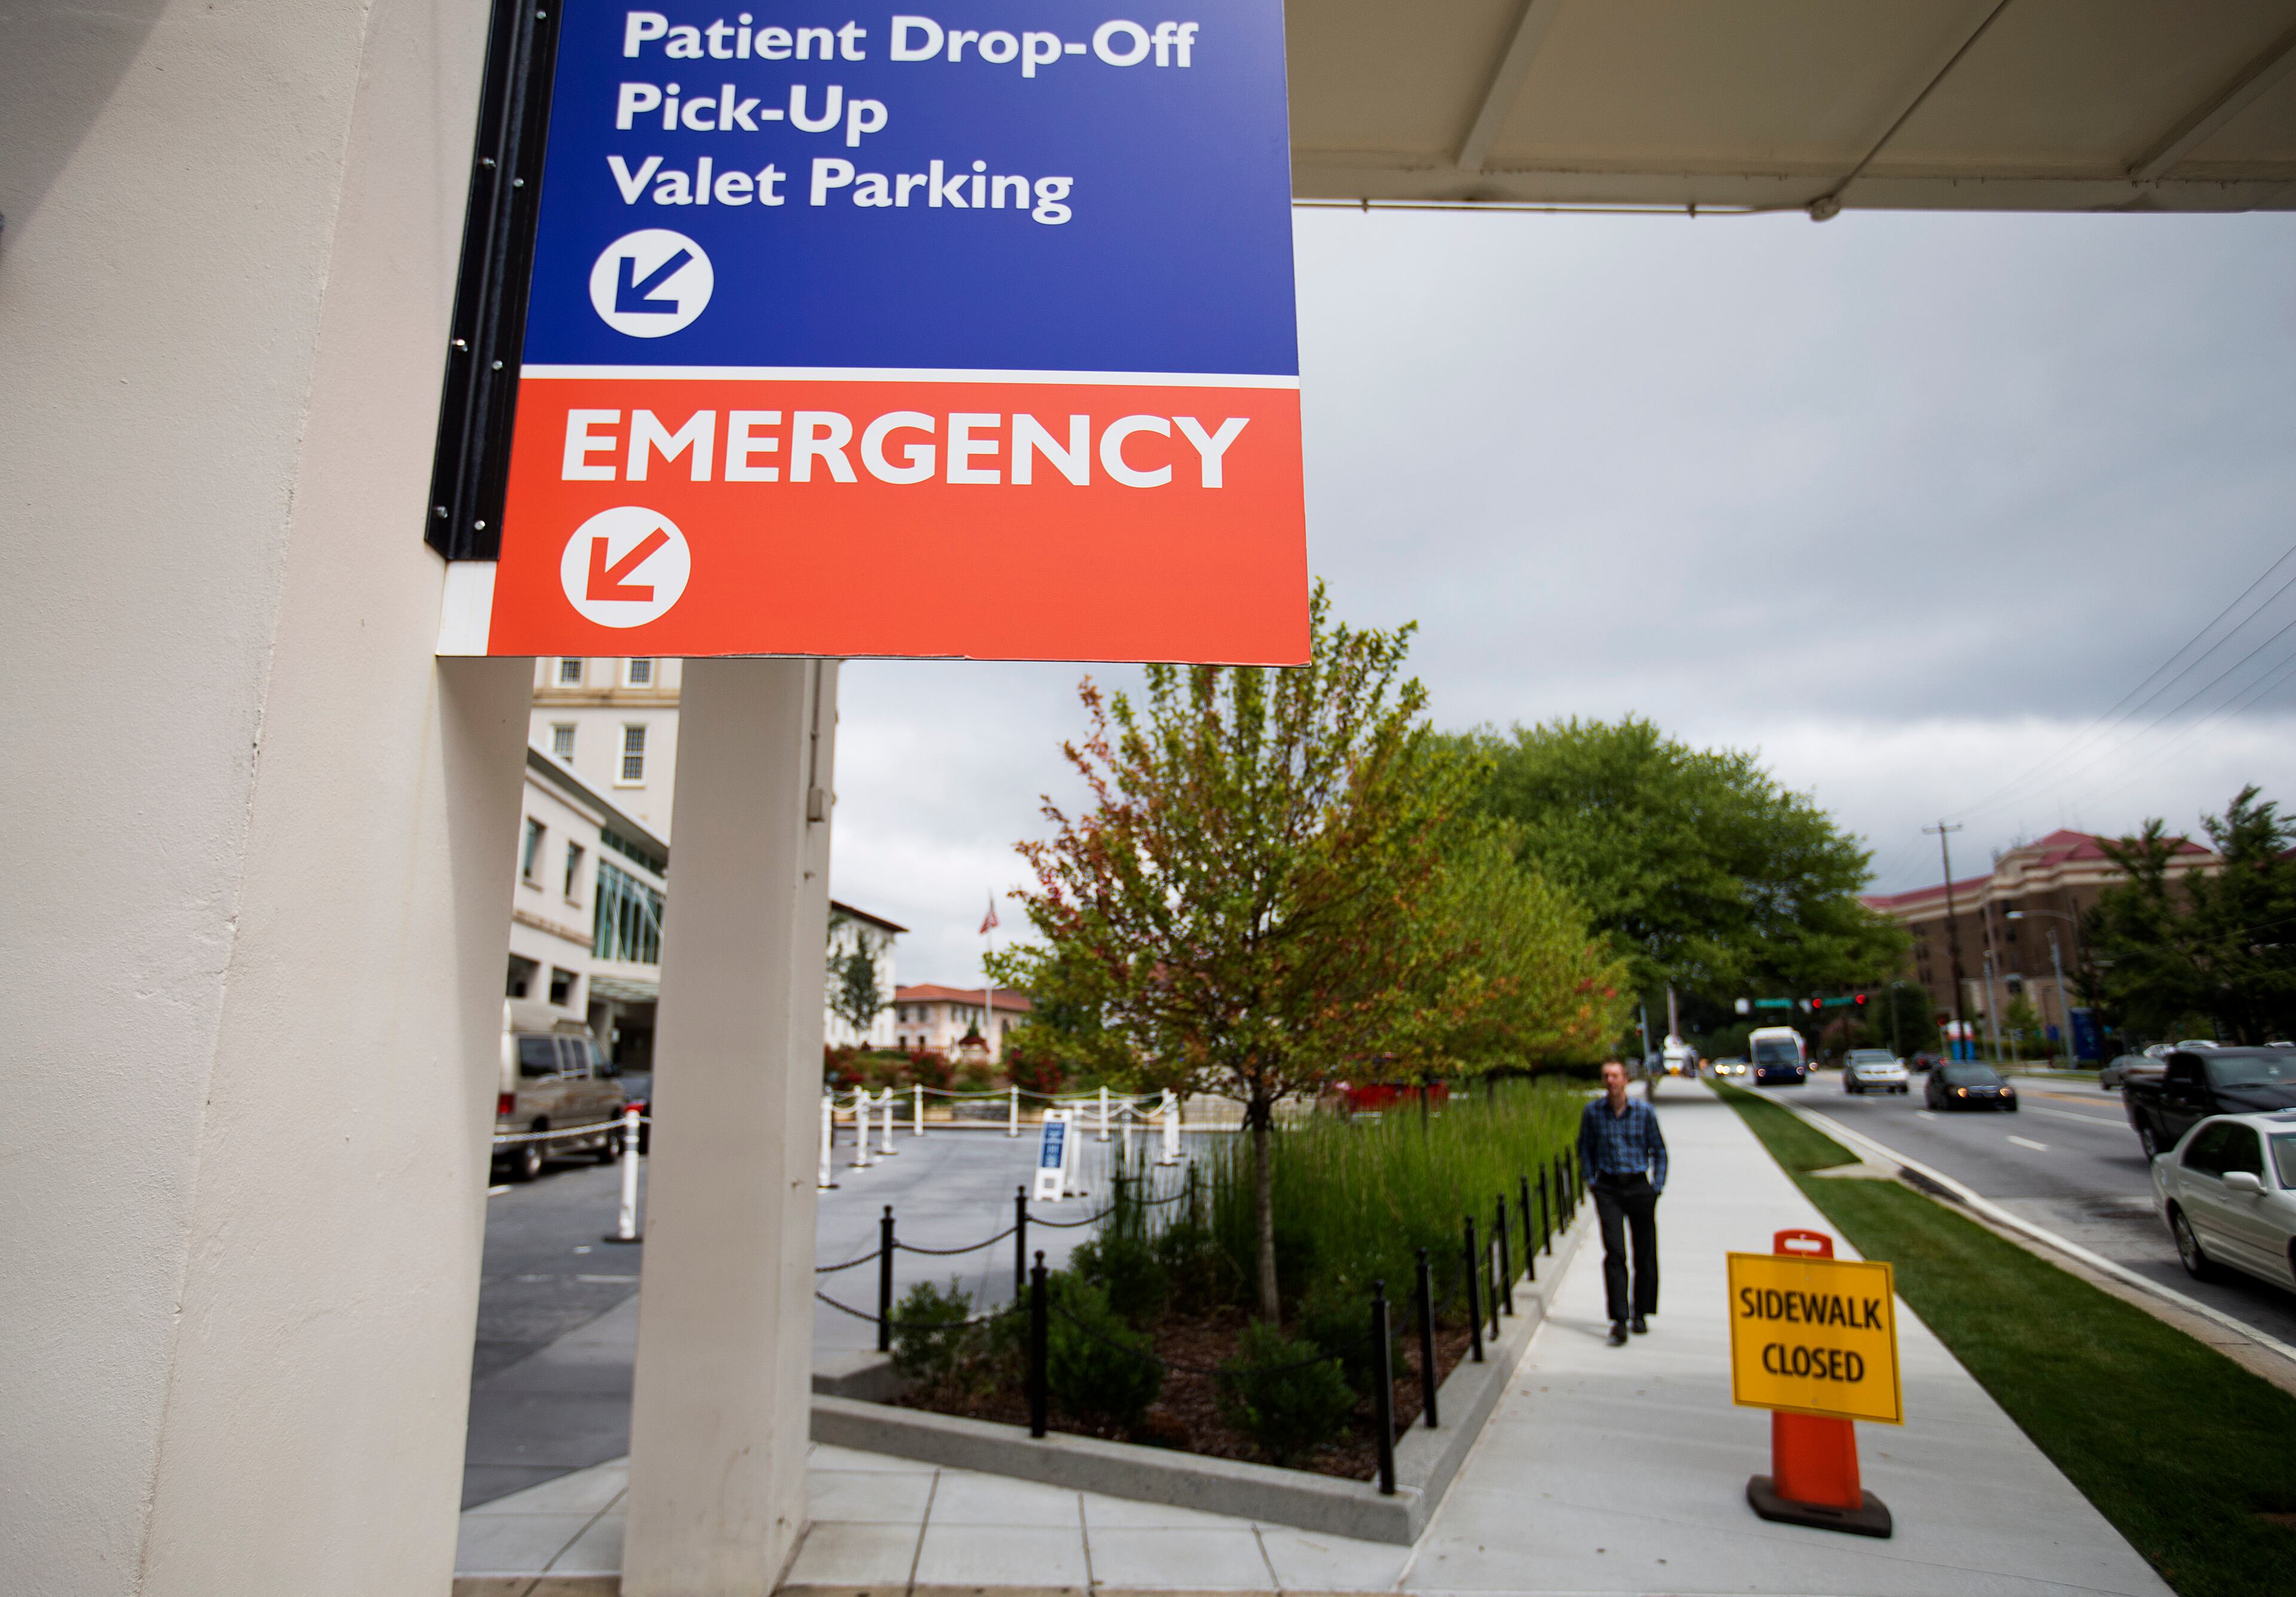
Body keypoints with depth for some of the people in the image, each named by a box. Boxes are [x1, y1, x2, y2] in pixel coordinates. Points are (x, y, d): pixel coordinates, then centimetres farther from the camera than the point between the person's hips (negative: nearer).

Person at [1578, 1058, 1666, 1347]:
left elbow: (1659, 1151, 8)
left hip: (1639, 1187, 1)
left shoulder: (1644, 1111, -2)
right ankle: (1619, 1321, -10)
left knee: (1645, 1254, 8)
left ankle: (1640, 1314, 26)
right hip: (1608, 1189, -1)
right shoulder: (1593, 1112, 0)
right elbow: (1585, 1149, 14)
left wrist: (1657, 1186, 1)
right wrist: (1592, 1181, 6)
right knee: (1614, 1253, -10)